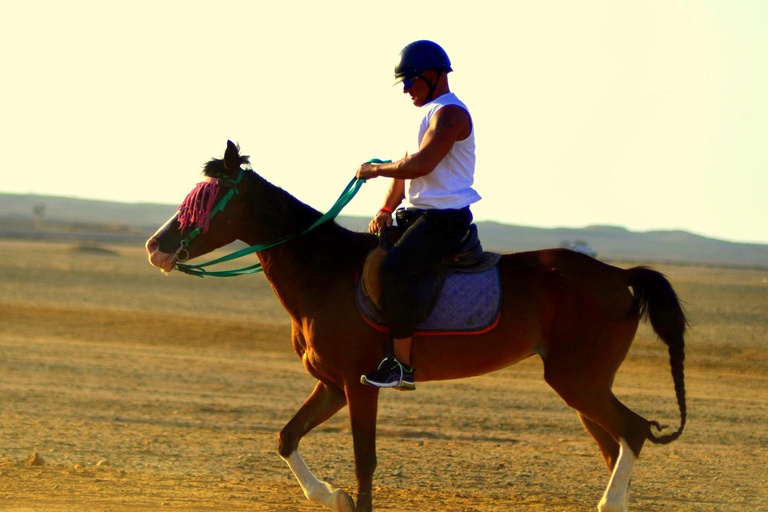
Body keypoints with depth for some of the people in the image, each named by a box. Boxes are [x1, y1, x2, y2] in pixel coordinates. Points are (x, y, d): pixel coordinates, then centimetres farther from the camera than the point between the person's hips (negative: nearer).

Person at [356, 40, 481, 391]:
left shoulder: (450, 113, -13)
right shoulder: (429, 113, 20)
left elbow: (420, 164, -25)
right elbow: (406, 166, 21)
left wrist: (376, 169, -12)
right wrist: (386, 210, 8)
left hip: (445, 219, -11)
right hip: (417, 213, 11)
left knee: (394, 270, -29)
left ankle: (401, 364, -28)